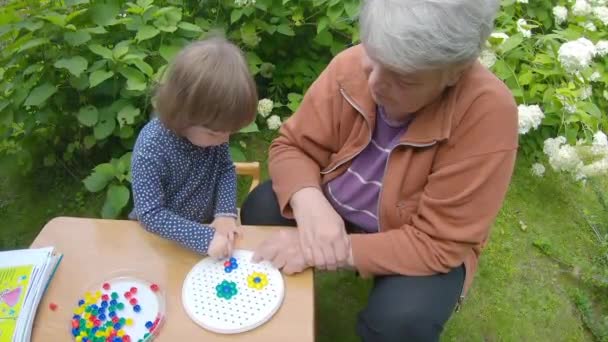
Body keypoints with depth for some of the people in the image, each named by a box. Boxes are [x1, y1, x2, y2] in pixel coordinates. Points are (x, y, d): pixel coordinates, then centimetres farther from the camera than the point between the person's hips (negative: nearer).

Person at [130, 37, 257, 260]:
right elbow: (150, 214, -25)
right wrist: (204, 238, -33)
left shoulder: (211, 127, -13)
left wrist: (225, 213, -17)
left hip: (208, 226, 3)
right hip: (164, 240, -3)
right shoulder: (151, 149, -27)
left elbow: (226, 169, -3)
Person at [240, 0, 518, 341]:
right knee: (258, 211, -16)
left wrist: (343, 250, -36)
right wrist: (309, 201, -31)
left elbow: (439, 242, -28)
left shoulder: (489, 112, -32)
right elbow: (292, 146, -10)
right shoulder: (351, 65, -20)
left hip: (424, 245, -3)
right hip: (334, 209, 4)